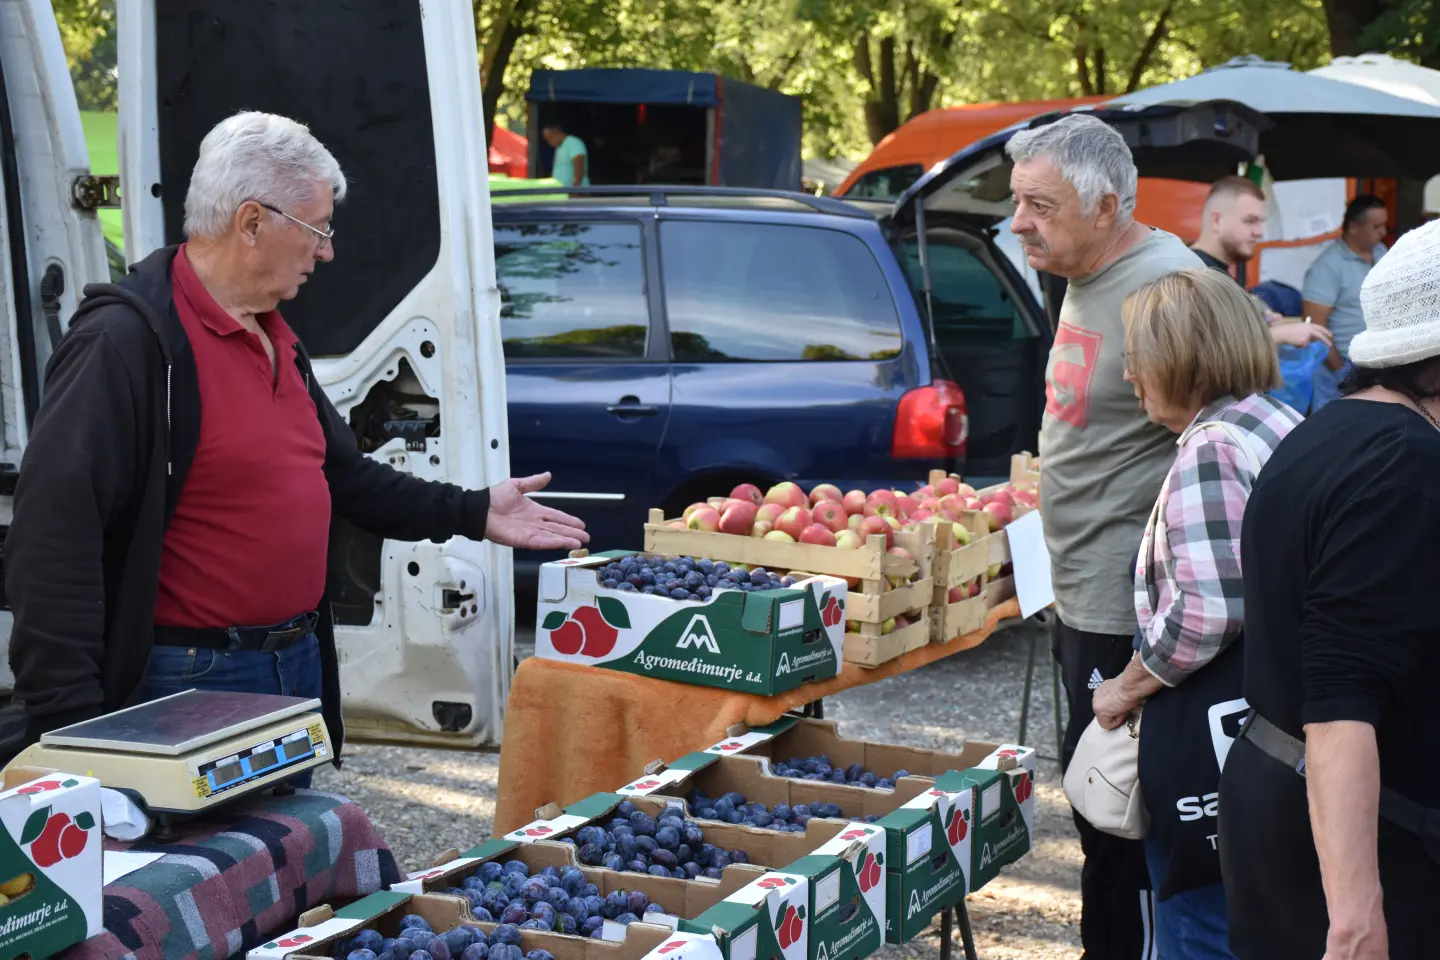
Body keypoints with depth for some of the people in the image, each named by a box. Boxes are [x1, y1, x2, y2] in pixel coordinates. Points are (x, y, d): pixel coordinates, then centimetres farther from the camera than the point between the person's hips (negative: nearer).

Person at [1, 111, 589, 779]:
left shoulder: (274, 339, 14)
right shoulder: (126, 342, -18)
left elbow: (341, 475, 25)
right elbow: (55, 536, -23)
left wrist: (472, 514, 17)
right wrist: (71, 727, -27)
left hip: (296, 669, 9)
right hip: (187, 686, -9)